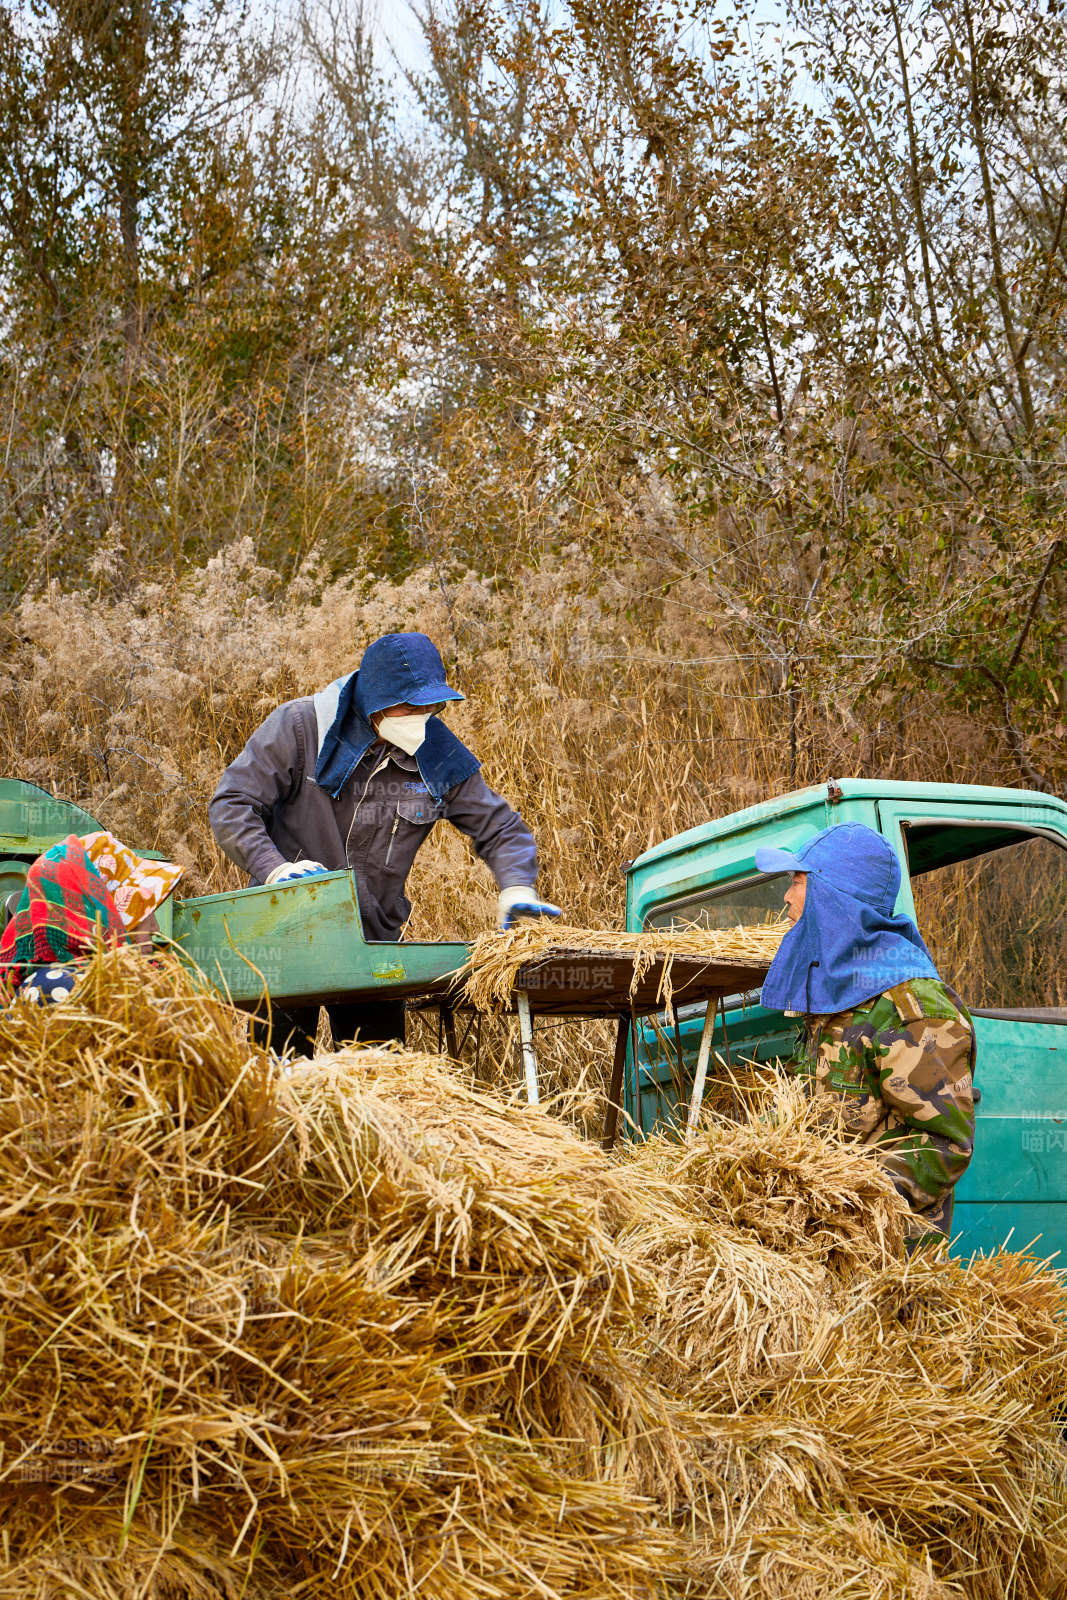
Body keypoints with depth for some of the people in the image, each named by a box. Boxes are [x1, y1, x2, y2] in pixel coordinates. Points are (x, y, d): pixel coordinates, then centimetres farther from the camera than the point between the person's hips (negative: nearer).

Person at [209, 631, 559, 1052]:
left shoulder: (438, 757, -3)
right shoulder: (300, 727, -11)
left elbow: (499, 828, 6)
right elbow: (231, 805, -12)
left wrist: (516, 887, -14)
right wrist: (275, 868, -28)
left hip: (375, 940, 3)